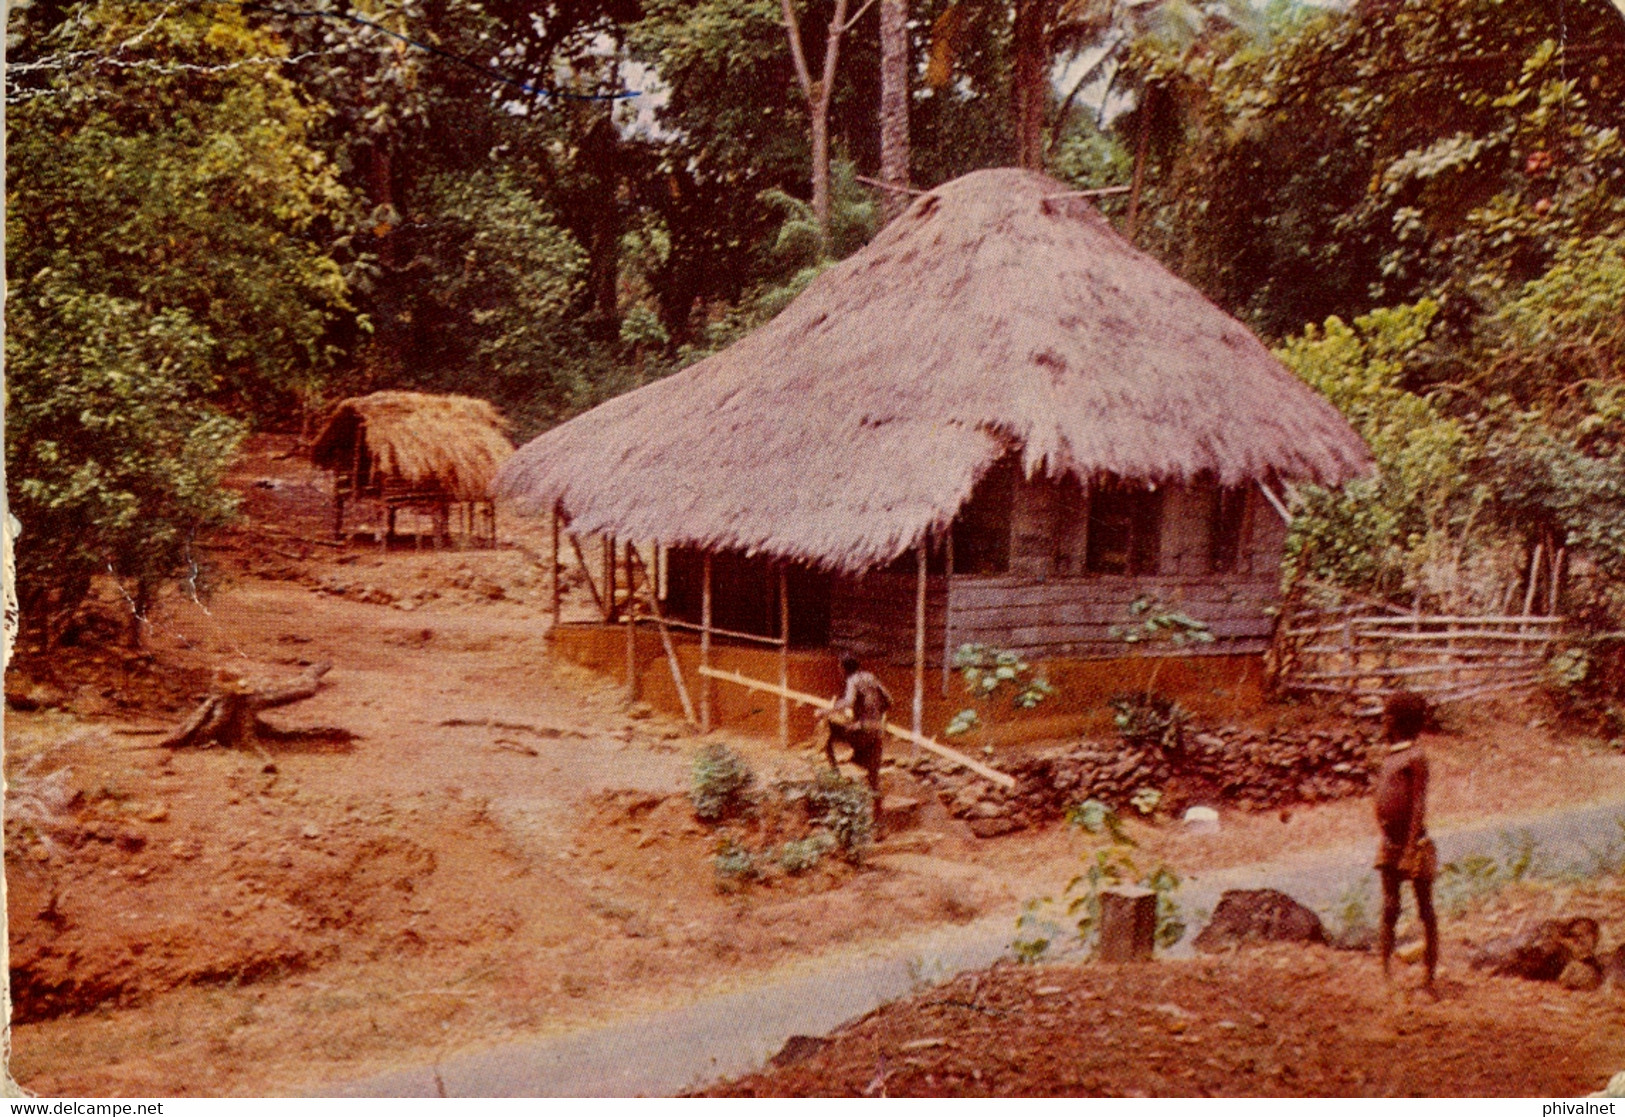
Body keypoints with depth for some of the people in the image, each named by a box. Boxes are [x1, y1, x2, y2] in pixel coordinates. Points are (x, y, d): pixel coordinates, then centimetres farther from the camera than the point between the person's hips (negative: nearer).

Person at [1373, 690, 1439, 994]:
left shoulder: (1415, 757, -12)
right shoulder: (1390, 756, 13)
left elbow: (1419, 804, -17)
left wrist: (1410, 849, -20)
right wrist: (1386, 840, 16)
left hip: (1413, 844, -8)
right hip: (1389, 844, 8)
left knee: (1426, 911, 2)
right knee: (1389, 910, 8)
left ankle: (1430, 978, 7)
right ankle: (1385, 973, 12)